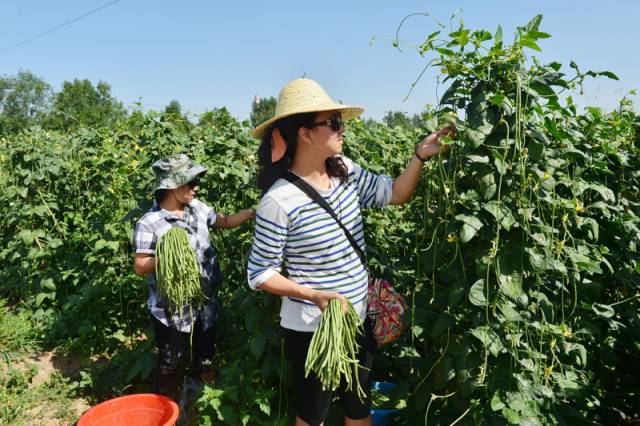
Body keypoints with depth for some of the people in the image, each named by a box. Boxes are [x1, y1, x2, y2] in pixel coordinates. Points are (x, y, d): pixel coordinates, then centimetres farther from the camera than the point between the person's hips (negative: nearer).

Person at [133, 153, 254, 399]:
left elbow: (224, 221, 13)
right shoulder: (150, 223, -17)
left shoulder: (197, 207, 0)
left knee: (205, 360, 25)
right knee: (172, 366, 10)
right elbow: (140, 267, -13)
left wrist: (252, 212, -1)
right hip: (172, 311, -6)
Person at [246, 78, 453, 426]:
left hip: (358, 318, 6)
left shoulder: (345, 171, -5)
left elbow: (395, 194, 5)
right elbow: (259, 274, -16)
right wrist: (315, 296, -26)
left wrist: (420, 155, -9)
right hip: (312, 329, -6)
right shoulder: (279, 200, -24)